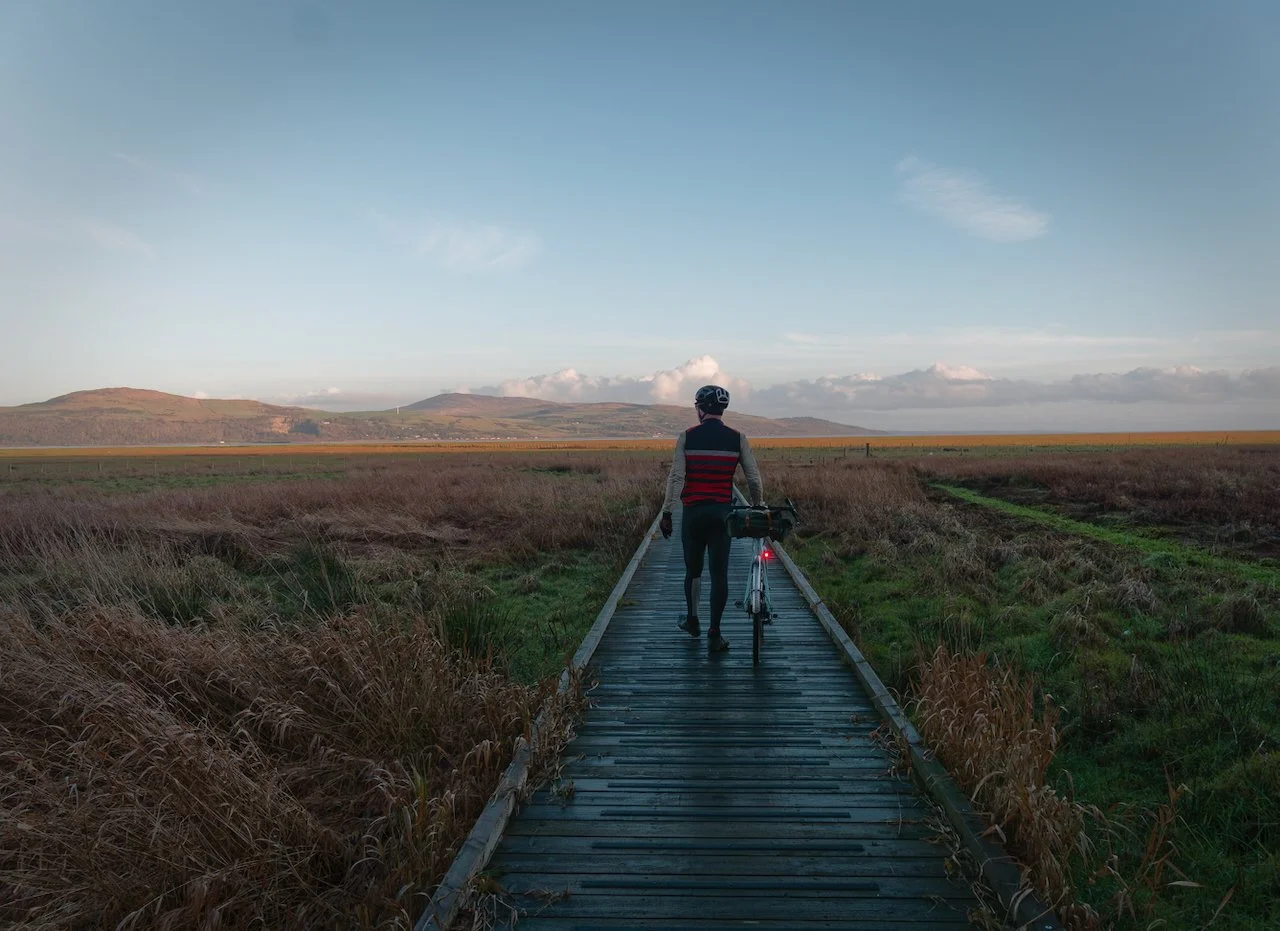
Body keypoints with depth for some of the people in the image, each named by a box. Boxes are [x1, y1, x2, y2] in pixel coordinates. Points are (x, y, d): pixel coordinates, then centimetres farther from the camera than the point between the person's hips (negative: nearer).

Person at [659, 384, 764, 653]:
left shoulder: (687, 437, -3)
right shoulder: (737, 438, 0)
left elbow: (676, 477, -9)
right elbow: (754, 478, 1)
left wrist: (667, 512, -5)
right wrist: (757, 507, 14)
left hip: (693, 512, 0)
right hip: (722, 513, 0)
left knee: (693, 569, 17)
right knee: (719, 573, 3)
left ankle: (692, 621, 33)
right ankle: (714, 635, 3)